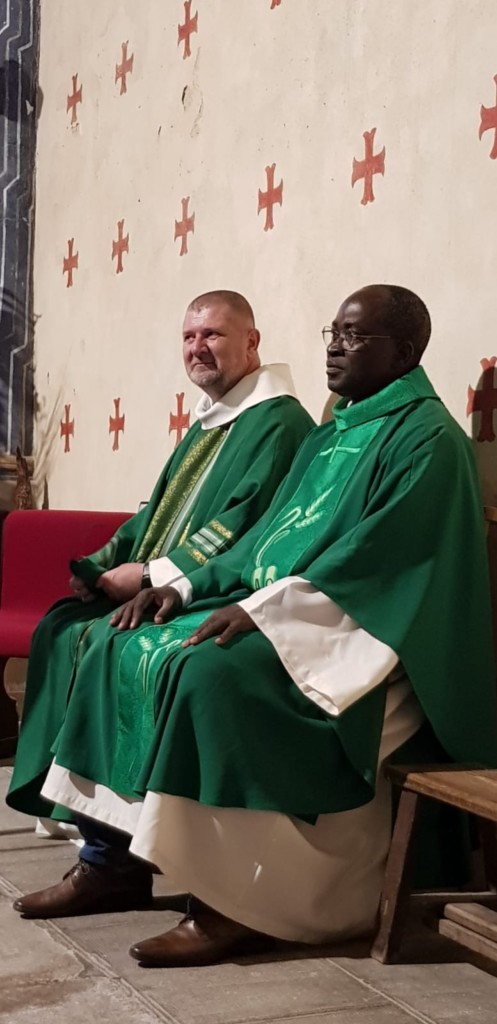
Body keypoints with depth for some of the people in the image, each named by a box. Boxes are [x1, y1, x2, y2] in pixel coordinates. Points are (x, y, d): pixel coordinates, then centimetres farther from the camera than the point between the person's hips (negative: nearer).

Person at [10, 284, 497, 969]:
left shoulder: (427, 439, -9)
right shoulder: (330, 437, 19)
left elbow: (376, 552, -21)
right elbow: (268, 536, 19)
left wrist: (262, 606, -28)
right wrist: (191, 586, 5)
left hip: (353, 631, -9)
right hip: (275, 611, 9)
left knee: (211, 670, -33)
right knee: (129, 647, -2)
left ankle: (229, 902, -26)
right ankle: (113, 852, -1)